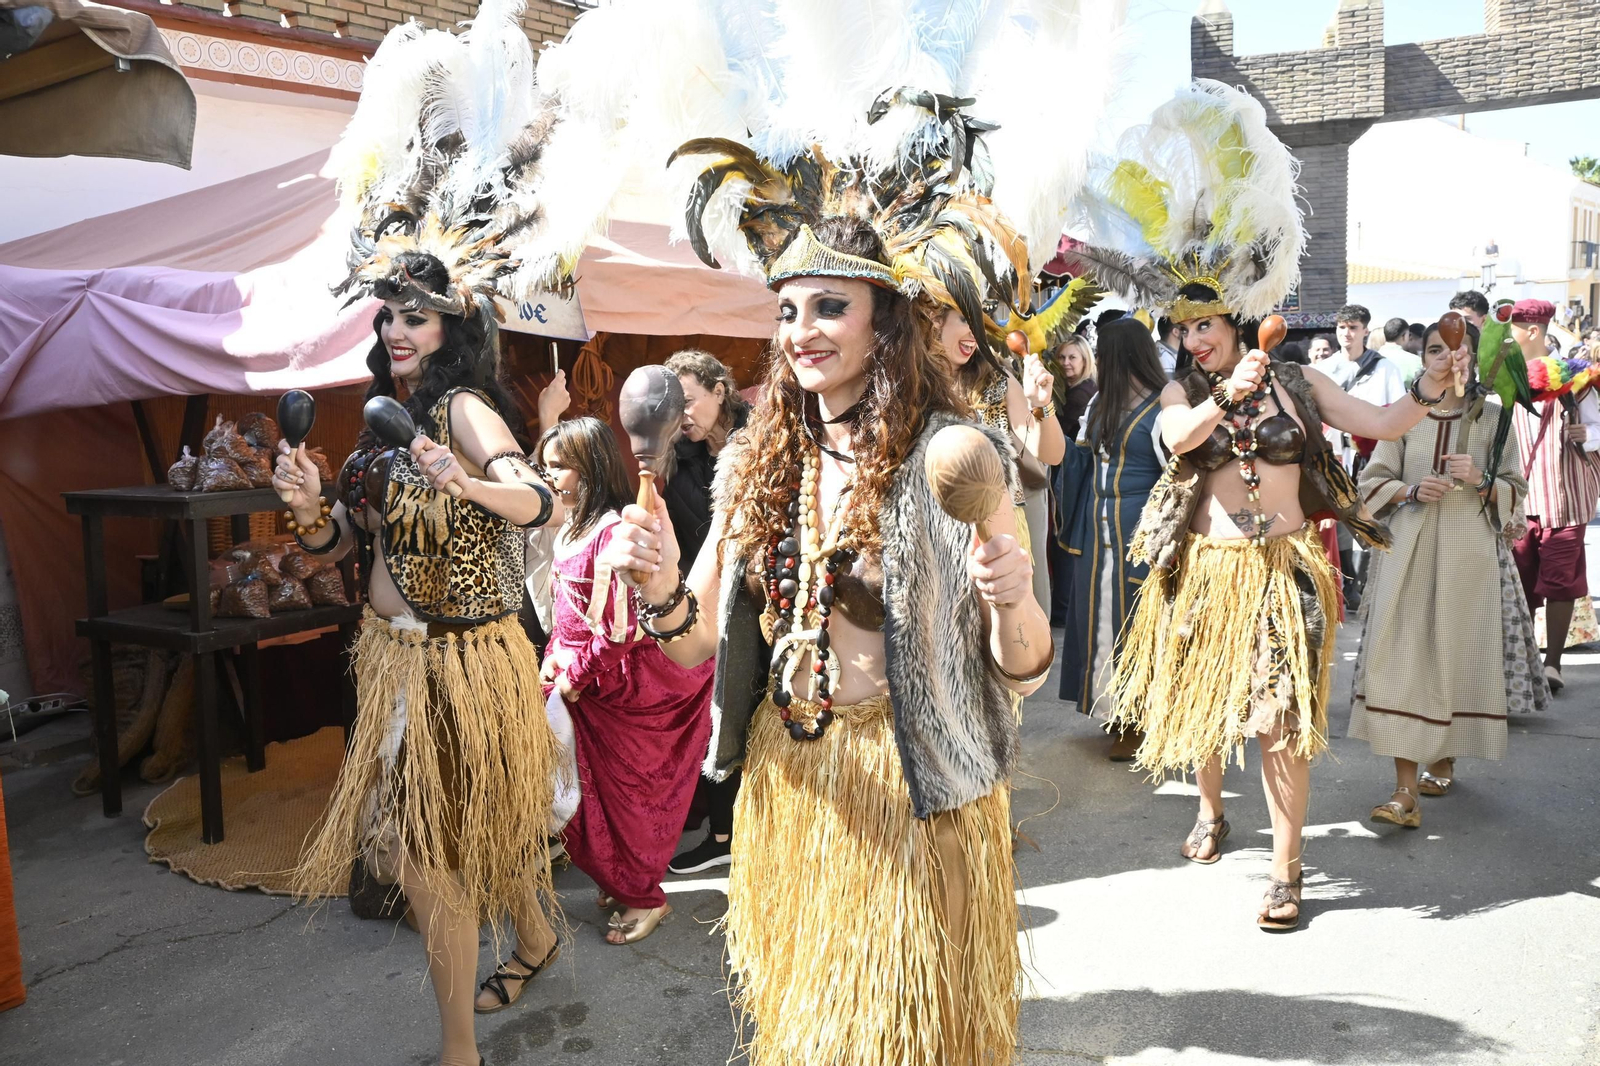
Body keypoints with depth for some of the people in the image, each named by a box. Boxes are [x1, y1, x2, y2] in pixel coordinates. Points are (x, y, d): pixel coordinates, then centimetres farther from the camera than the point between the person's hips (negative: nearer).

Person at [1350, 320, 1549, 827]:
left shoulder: (1492, 416, 6)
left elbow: (1515, 492, 8)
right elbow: (1372, 481, 8)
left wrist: (1480, 480, -11)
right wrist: (1412, 490, -10)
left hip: (1470, 553, 0)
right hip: (1409, 552, 0)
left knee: (1457, 656, 5)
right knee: (1403, 657, -9)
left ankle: (1443, 759, 29)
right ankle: (1406, 789, -9)